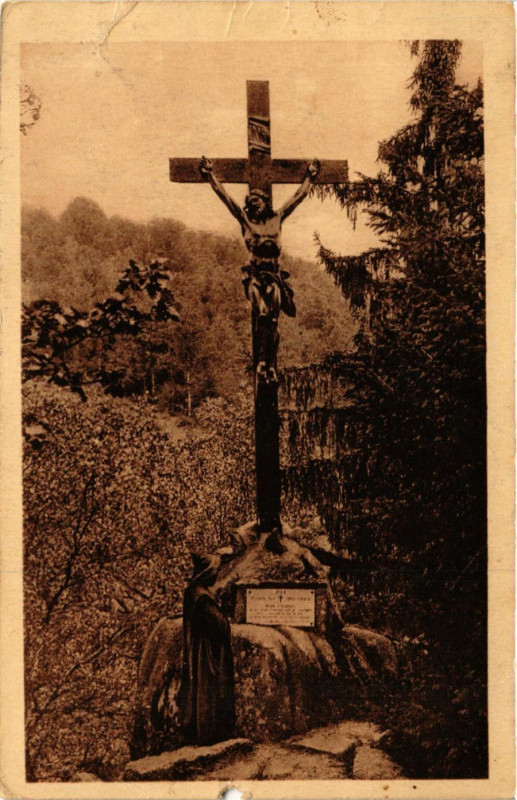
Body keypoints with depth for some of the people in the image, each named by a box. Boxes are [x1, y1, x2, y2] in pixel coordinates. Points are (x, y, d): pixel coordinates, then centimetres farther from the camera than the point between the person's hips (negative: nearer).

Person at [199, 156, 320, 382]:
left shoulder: (277, 219, 17)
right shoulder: (245, 220, 13)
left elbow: (299, 196, 27)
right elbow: (224, 195, 15)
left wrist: (309, 177, 35)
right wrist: (210, 175, 16)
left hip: (274, 274, 2)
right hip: (255, 273, -2)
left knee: (272, 320, -7)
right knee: (262, 315, -21)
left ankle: (271, 365, -5)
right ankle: (262, 362, -19)